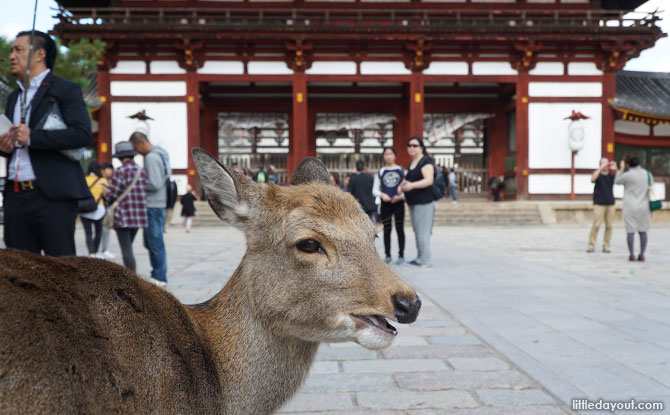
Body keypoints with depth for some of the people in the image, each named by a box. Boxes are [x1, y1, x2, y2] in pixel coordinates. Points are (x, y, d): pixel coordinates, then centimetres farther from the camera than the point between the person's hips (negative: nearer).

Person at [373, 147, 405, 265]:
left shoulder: (401, 170, 4)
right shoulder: (380, 172, 8)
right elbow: (374, 190, 7)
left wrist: (401, 196, -15)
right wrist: (382, 195, -13)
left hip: (398, 203, -1)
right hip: (385, 203, 2)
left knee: (400, 229, 2)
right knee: (386, 230, 6)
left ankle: (401, 255, 8)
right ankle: (388, 256, 13)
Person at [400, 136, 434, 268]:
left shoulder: (426, 162, -9)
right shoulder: (411, 164, 19)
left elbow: (429, 180, -22)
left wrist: (412, 185, -33)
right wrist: (403, 187, 12)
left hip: (423, 203, -9)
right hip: (413, 203, 9)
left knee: (423, 232, -8)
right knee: (417, 232, 12)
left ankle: (425, 261, -4)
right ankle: (419, 258, 19)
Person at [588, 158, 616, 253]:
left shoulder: (611, 176, 11)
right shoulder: (598, 175, 3)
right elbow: (593, 179, -19)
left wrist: (616, 169, -12)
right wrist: (601, 168, -20)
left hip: (610, 205, 3)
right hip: (599, 205, -3)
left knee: (609, 226, 2)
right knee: (596, 225, -8)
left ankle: (606, 246, 9)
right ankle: (591, 245, -2)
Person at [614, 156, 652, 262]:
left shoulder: (628, 175, -12)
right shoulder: (648, 174, 5)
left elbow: (617, 181, 7)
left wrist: (621, 169, 15)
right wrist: (651, 208, 16)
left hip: (630, 208, -4)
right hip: (644, 207, 4)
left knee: (630, 232, 1)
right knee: (643, 232, 10)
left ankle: (632, 255, 1)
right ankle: (642, 255, 9)